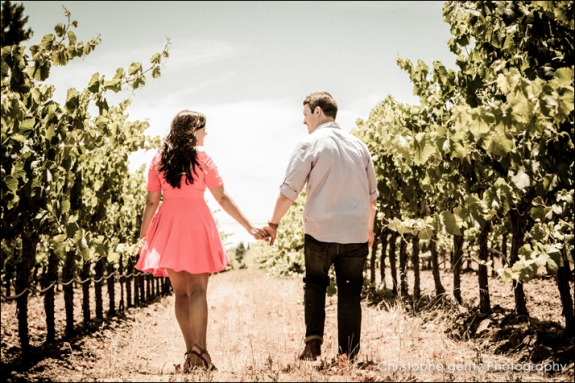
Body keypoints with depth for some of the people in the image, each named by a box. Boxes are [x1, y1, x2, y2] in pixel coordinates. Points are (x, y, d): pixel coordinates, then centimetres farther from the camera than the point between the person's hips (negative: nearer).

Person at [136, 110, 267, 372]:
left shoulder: (158, 161, 4)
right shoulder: (202, 160, -3)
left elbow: (151, 202, 3)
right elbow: (223, 198, -5)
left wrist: (143, 236, 10)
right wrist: (250, 227, -1)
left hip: (168, 227, 3)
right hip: (196, 224, -3)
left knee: (180, 291, 8)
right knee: (197, 289, -2)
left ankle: (191, 352, 6)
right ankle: (199, 349, -15)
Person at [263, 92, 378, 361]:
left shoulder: (310, 144, -4)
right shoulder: (358, 145, 12)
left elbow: (289, 191, -8)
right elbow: (372, 195, 18)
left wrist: (273, 223, 3)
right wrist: (369, 228, 29)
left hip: (320, 232, -3)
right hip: (355, 234, 3)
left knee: (315, 284, 18)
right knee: (350, 294, 8)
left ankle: (313, 341, 6)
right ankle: (348, 357, 6)